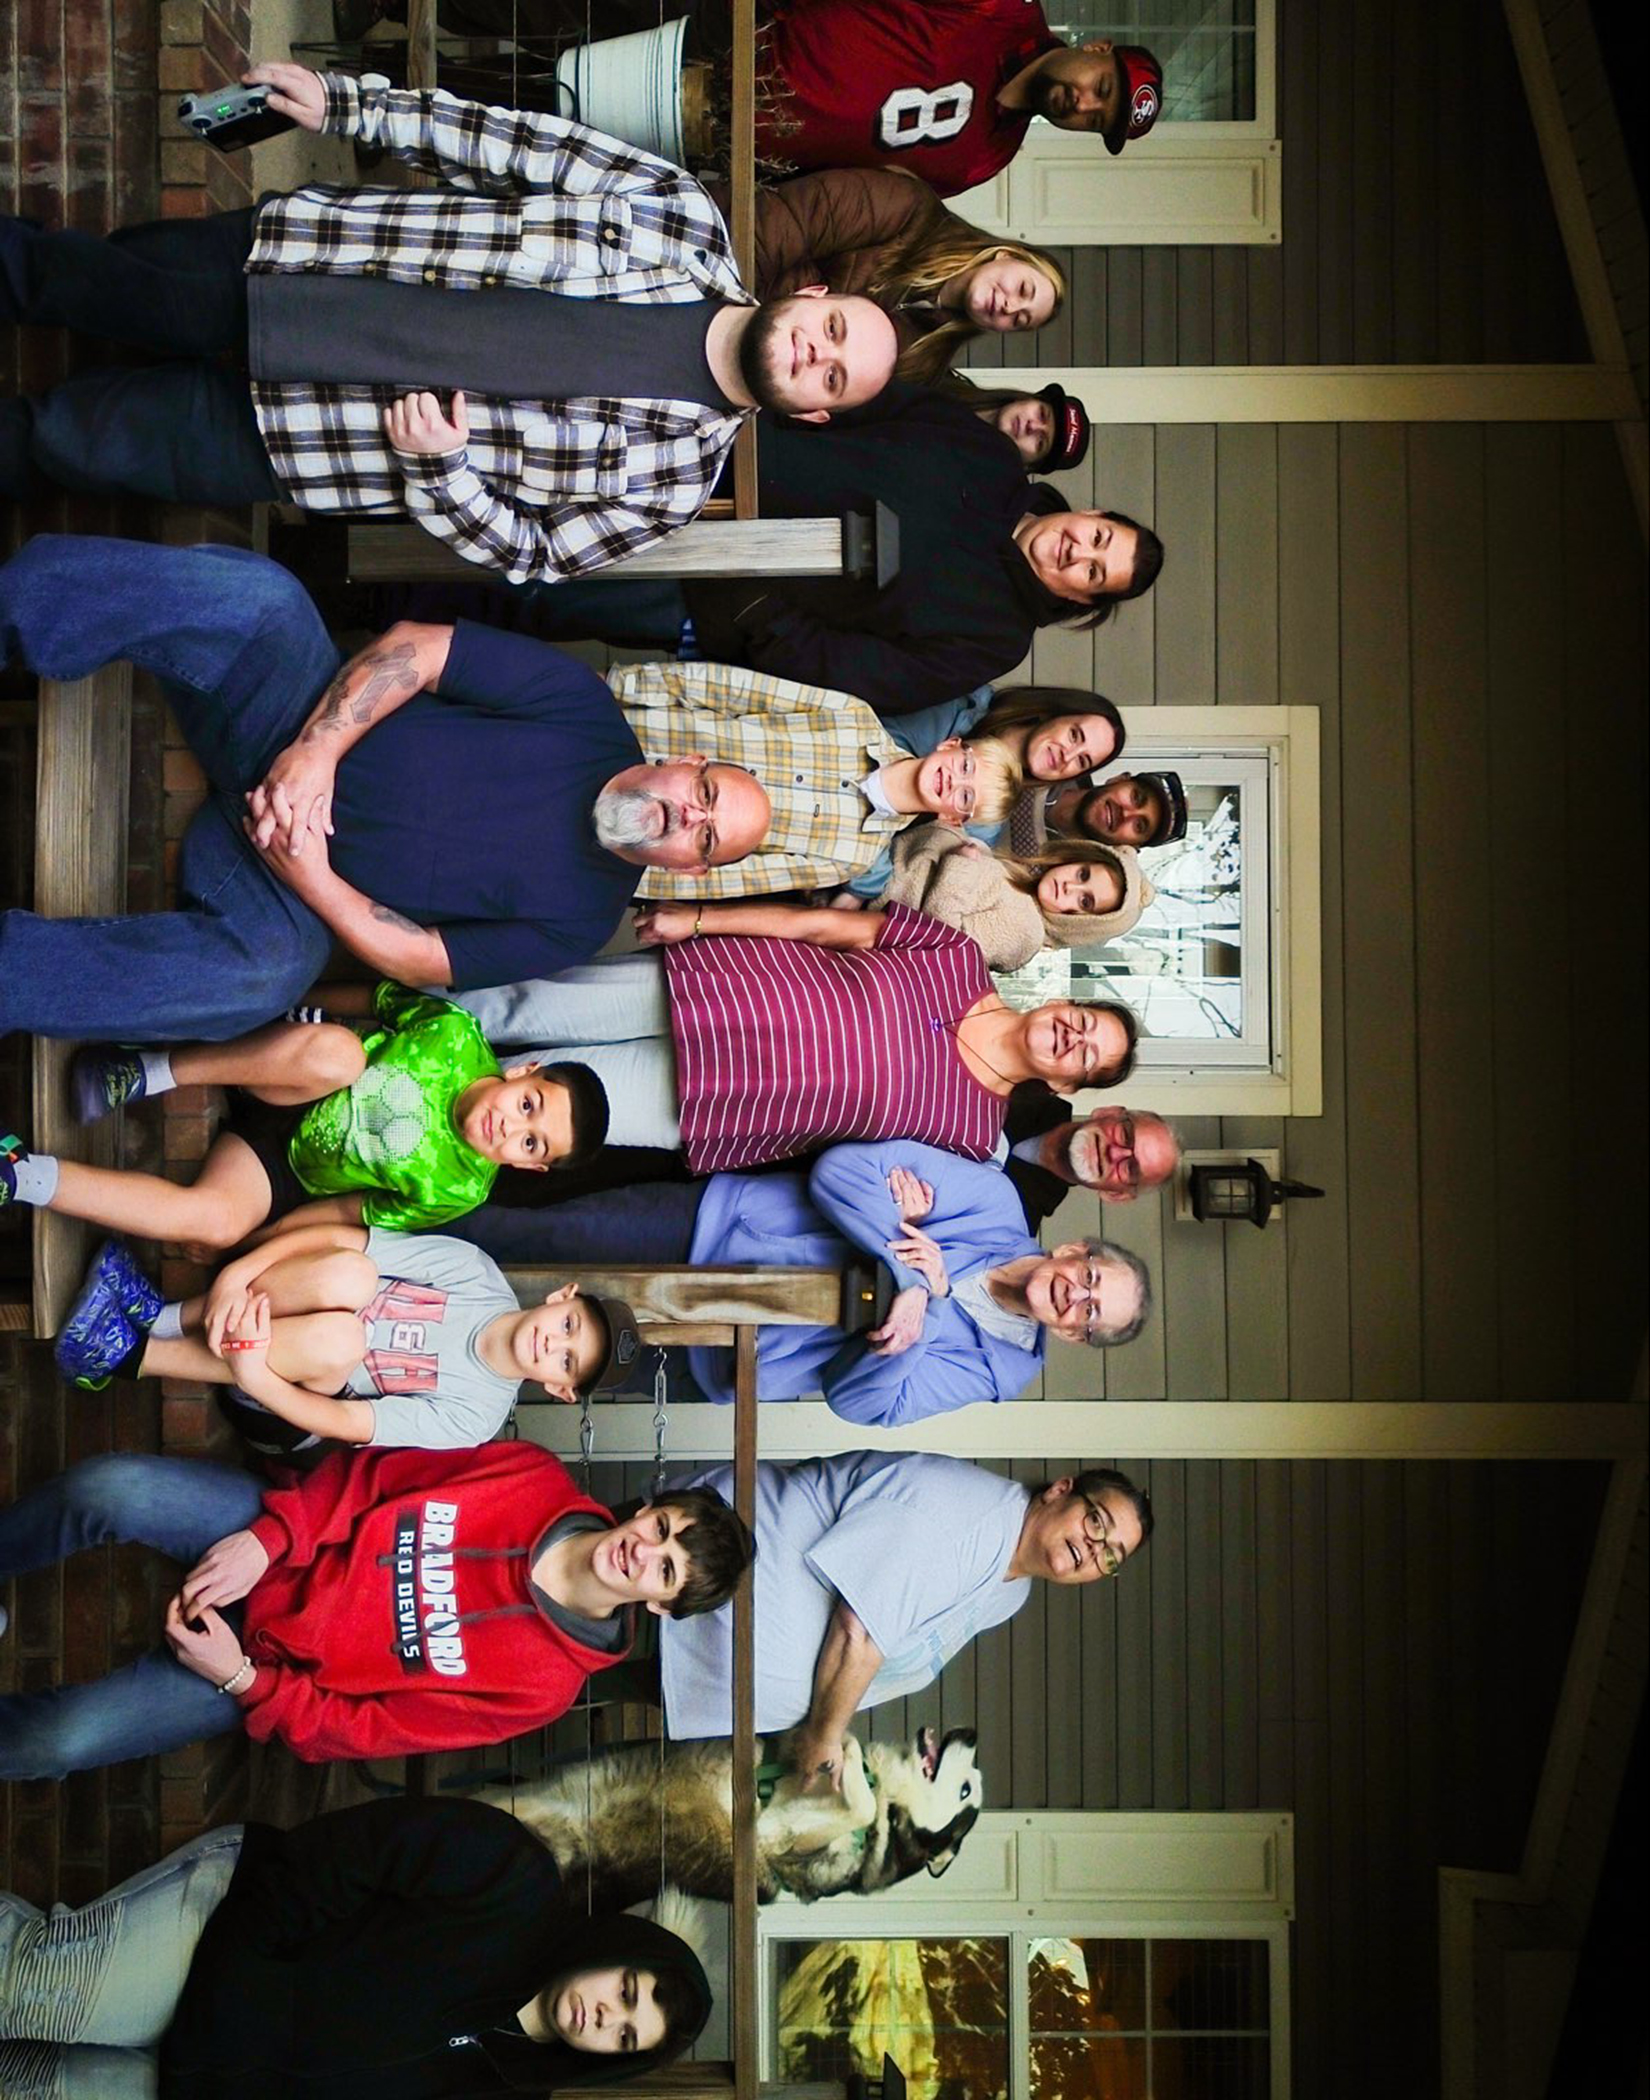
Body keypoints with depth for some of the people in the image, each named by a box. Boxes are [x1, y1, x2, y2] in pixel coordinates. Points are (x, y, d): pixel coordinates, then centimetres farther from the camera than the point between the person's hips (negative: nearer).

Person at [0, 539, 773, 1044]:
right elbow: (415, 650, -7)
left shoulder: (576, 922, -3)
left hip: (288, 889, -2)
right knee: (259, 598, -30)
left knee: (262, 974, -40)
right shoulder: (586, 712, -2)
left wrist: (309, 879, -18)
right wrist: (317, 752, -20)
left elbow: (419, 961, -6)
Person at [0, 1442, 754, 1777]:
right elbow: (374, 1475, -3)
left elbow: (357, 1732, -15)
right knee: (107, 1486, -22)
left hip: (273, 1662, -3)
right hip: (264, 1544, 3)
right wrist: (269, 1538, -16)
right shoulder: (539, 1481, -10)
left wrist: (242, 1678, -24)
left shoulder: (540, 1683, -18)